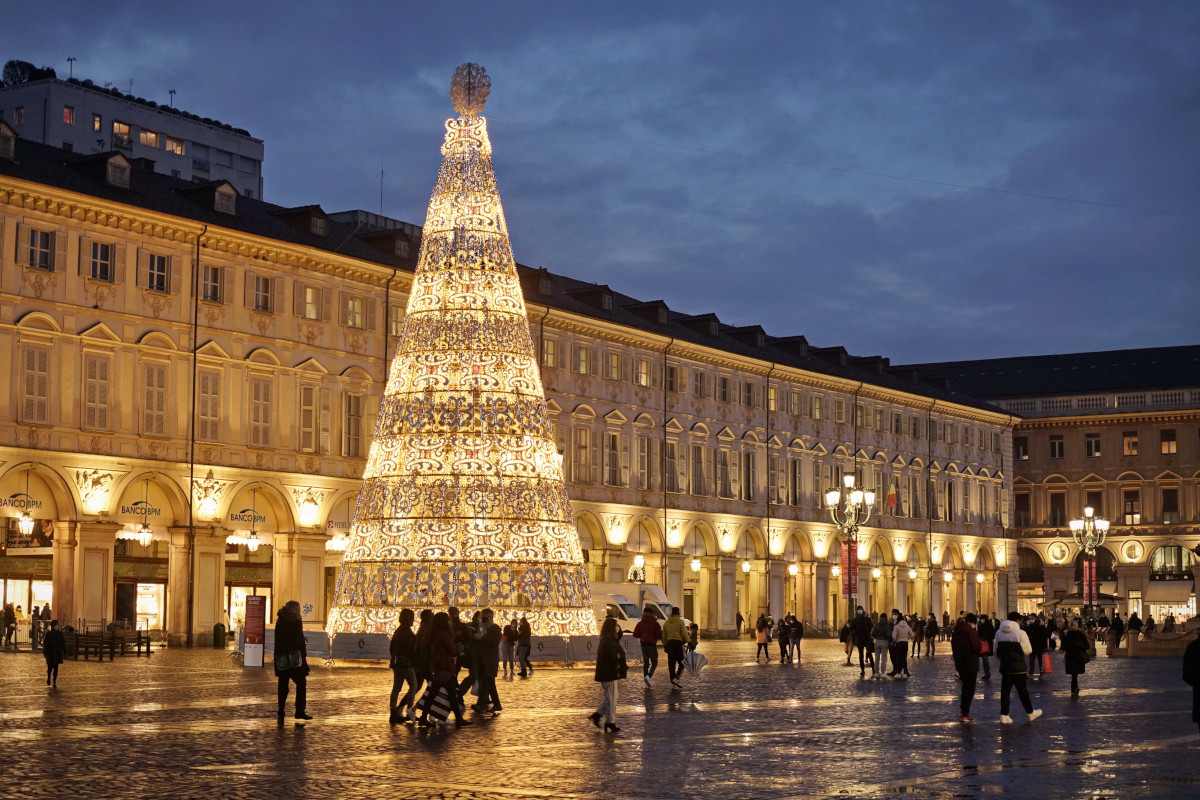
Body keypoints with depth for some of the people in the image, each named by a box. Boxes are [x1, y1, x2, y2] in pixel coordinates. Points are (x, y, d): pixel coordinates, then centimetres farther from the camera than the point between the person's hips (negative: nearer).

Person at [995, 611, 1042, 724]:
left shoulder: (999, 633, 5)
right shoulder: (1020, 633, -11)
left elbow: (997, 651, 11)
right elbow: (1028, 650, -9)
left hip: (1004, 666, 4)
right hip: (1018, 666, -4)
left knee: (1005, 690, 6)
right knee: (1022, 690, 7)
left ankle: (1004, 715, 4)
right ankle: (1030, 712, 20)